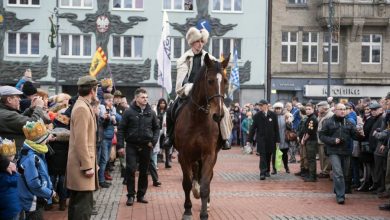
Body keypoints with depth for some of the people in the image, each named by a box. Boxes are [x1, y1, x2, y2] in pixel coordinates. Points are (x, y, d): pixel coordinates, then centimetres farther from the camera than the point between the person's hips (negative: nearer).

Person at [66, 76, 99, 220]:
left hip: (81, 163, 10)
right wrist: (87, 166, -20)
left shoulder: (83, 106, 15)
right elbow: (80, 141, -21)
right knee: (84, 206, -8)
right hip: (82, 164, -10)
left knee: (77, 203, 16)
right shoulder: (82, 108, -16)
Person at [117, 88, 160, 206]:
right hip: (132, 145, -3)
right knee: (130, 170, -7)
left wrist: (154, 141, -3)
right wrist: (120, 145, -10)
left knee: (144, 172, 9)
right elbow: (121, 129, -4)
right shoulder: (129, 112, -5)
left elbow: (156, 128, 13)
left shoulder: (151, 112, 4)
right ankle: (130, 195, 5)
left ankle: (141, 195, 20)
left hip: (146, 146, 3)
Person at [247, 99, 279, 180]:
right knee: (262, 156, -8)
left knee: (268, 156, 9)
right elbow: (253, 128, 0)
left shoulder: (273, 115, 0)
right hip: (261, 139, -1)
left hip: (270, 140, 1)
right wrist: (249, 139, -3)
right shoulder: (257, 116, -1)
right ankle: (262, 173, -11)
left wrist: (277, 140, 1)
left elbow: (276, 128, 3)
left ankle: (267, 171, 26)